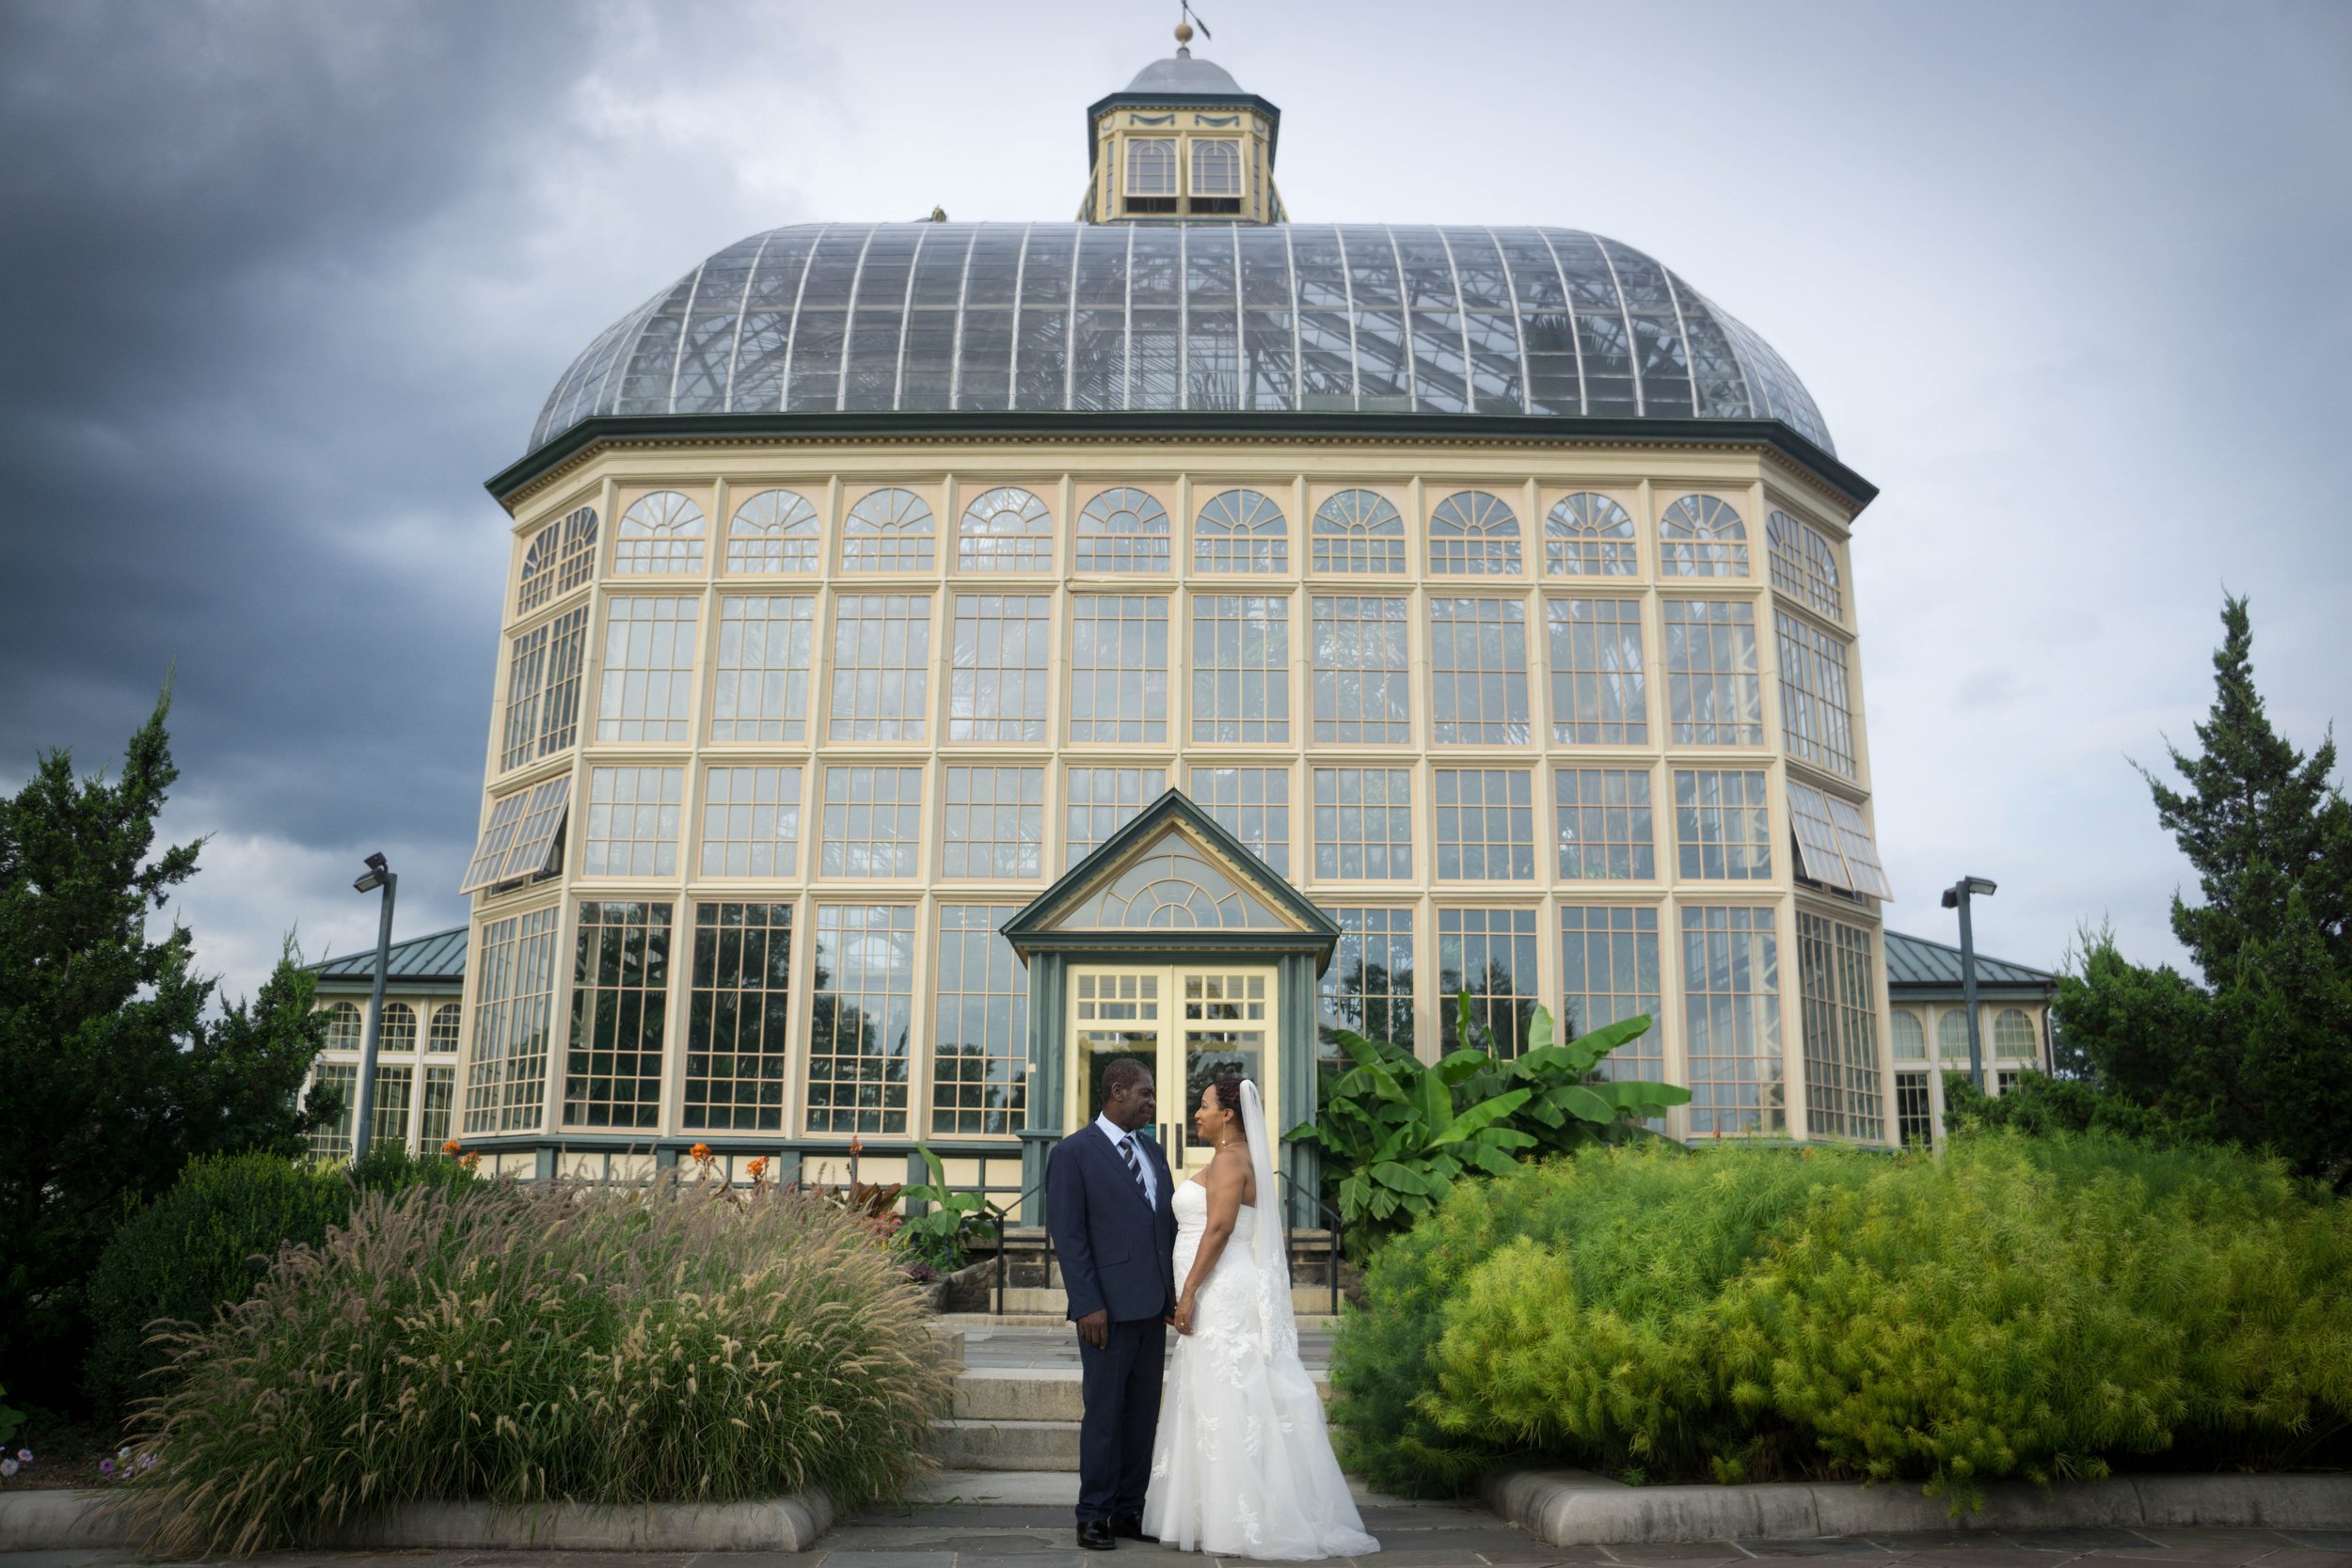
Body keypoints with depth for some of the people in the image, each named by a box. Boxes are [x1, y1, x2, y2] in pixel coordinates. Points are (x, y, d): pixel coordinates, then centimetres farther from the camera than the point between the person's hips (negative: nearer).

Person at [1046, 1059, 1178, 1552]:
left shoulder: (1152, 1150, 15)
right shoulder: (1074, 1153, -6)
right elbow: (1068, 1235, -10)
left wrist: (1175, 1292, 9)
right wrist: (1087, 1305, -15)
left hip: (1152, 1307, 7)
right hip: (1108, 1308, -6)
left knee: (1143, 1413, 10)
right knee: (1104, 1414, 1)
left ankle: (1129, 1510, 20)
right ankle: (1094, 1516, 12)